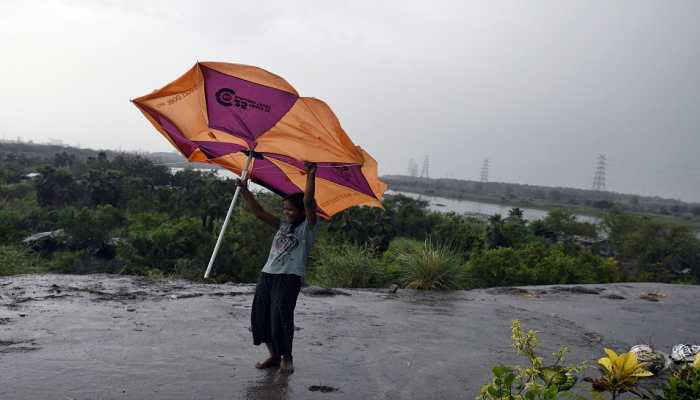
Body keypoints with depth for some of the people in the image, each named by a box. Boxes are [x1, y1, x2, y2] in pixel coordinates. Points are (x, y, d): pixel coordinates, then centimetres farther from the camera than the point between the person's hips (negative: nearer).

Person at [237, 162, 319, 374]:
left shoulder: (307, 227, 1)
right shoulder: (283, 225, 20)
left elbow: (308, 202, -13)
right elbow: (259, 212, 17)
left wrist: (311, 175, -13)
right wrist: (245, 191, 12)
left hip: (289, 277, -7)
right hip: (267, 274, 7)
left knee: (280, 316, -11)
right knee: (260, 316, 6)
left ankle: (287, 358, 8)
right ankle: (274, 355, 22)